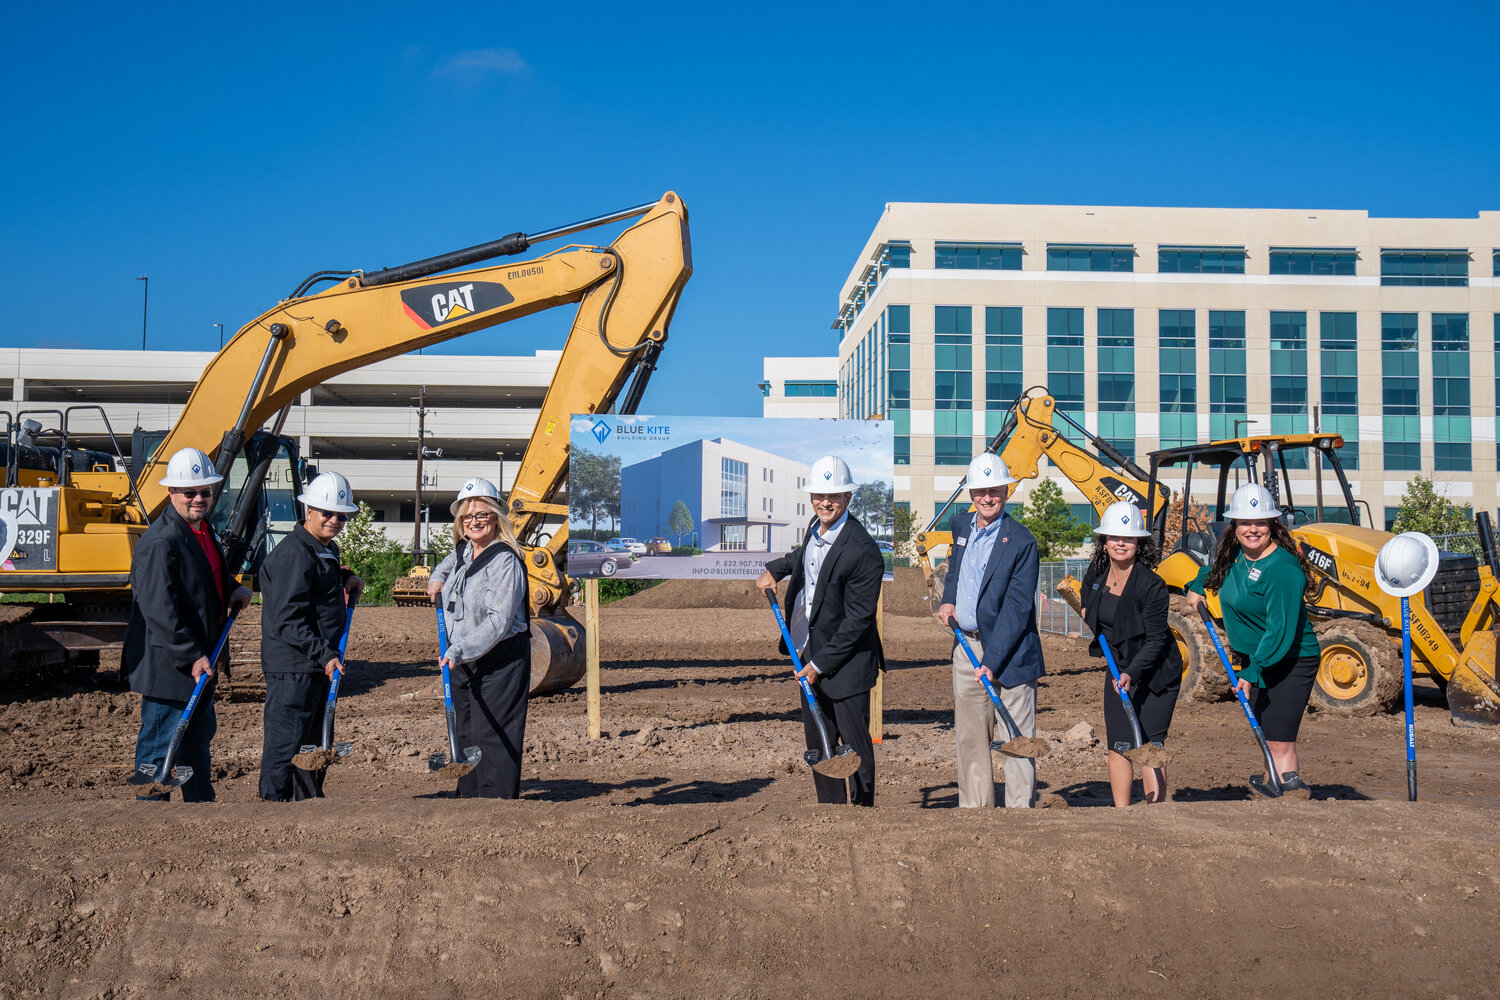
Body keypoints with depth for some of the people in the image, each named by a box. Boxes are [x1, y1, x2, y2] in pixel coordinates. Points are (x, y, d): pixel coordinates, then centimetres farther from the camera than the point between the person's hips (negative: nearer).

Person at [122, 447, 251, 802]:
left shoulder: (204, 529, 9)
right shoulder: (160, 542, -22)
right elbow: (160, 610, -27)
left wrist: (232, 589, 8)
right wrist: (191, 656, -27)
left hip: (199, 658, 10)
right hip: (167, 663, -10)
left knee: (200, 732, 21)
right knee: (161, 741, -1)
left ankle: (201, 803, 35)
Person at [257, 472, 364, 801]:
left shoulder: (327, 549, 14)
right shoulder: (293, 554, -17)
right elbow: (288, 620, -22)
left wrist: (345, 578, 14)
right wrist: (324, 655, -25)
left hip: (321, 663, 10)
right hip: (293, 666, -10)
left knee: (313, 743, 19)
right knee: (286, 742, -5)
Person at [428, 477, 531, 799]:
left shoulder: (505, 562, -18)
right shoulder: (464, 551, 8)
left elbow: (499, 621, -25)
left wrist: (460, 650, -31)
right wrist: (438, 577, 17)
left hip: (499, 660, -8)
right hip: (462, 659, 9)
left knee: (493, 736, -8)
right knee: (465, 734, 15)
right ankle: (468, 795, 24)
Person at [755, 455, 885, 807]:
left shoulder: (863, 552, -22)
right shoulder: (815, 528, 3)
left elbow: (857, 620, -20)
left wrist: (820, 663, -17)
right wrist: (774, 569, 17)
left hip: (845, 662, -8)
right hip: (810, 656, 8)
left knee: (854, 744, 1)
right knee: (818, 744, 15)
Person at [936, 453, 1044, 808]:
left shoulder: (1021, 542, -14)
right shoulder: (961, 526, 7)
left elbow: (1017, 609, -17)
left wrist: (992, 661, -22)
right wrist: (948, 600, 8)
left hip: (1008, 650, -7)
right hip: (966, 646, 7)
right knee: (969, 737, 13)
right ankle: (974, 806, 24)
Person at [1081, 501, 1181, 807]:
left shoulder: (1151, 586, -21)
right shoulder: (1095, 575, -2)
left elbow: (1156, 640, -21)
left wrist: (1132, 673, -31)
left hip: (1154, 673, -6)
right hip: (1118, 671, 6)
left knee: (1149, 746, -9)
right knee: (1118, 747, 6)